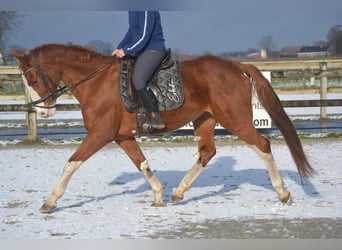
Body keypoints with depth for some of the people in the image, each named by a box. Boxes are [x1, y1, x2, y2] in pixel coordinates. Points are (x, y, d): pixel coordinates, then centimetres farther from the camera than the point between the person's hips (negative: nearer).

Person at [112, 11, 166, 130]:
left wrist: (126, 50, -19)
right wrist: (119, 48, 11)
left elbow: (144, 36, -23)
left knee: (138, 81, -22)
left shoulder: (146, 10, -21)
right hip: (142, 49, 11)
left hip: (153, 50, -11)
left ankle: (156, 119, -17)